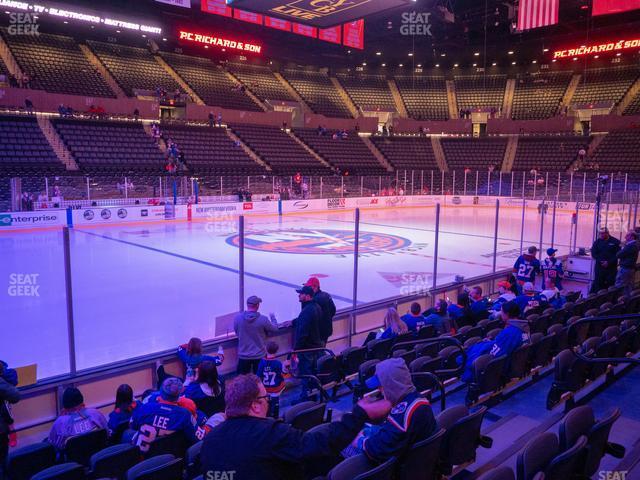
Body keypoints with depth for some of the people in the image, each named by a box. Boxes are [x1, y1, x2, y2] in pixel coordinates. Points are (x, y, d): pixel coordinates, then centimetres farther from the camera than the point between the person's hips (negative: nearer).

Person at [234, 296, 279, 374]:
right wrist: (272, 317, 17)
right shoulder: (263, 319, -19)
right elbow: (275, 329, -1)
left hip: (243, 355, 2)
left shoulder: (237, 318, -13)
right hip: (259, 355, -1)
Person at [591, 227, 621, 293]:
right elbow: (593, 254, 2)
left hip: (611, 268, -1)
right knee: (598, 284, 0)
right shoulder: (597, 242, 5)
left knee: (610, 284, 1)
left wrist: (609, 262, -13)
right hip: (599, 267, 1)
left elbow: (618, 254, -4)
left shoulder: (615, 242, -1)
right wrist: (601, 261, -12)